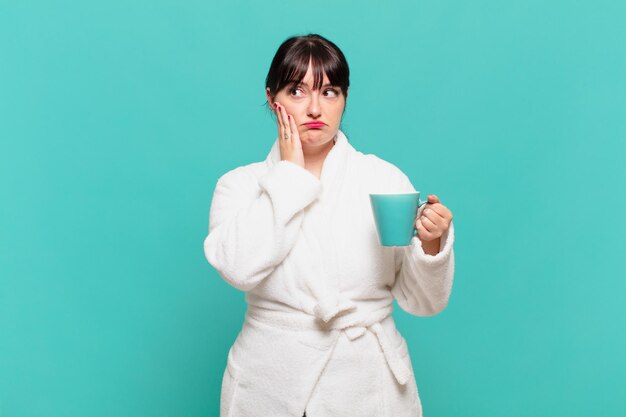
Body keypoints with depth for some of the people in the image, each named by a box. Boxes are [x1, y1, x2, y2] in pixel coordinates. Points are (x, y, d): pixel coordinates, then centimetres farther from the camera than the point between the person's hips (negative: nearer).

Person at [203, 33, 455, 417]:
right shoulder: (241, 184, -2)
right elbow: (239, 268, -21)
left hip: (370, 385, 1)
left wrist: (431, 244, -22)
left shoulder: (386, 178, -3)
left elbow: (423, 301, -3)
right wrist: (291, 173, -14)